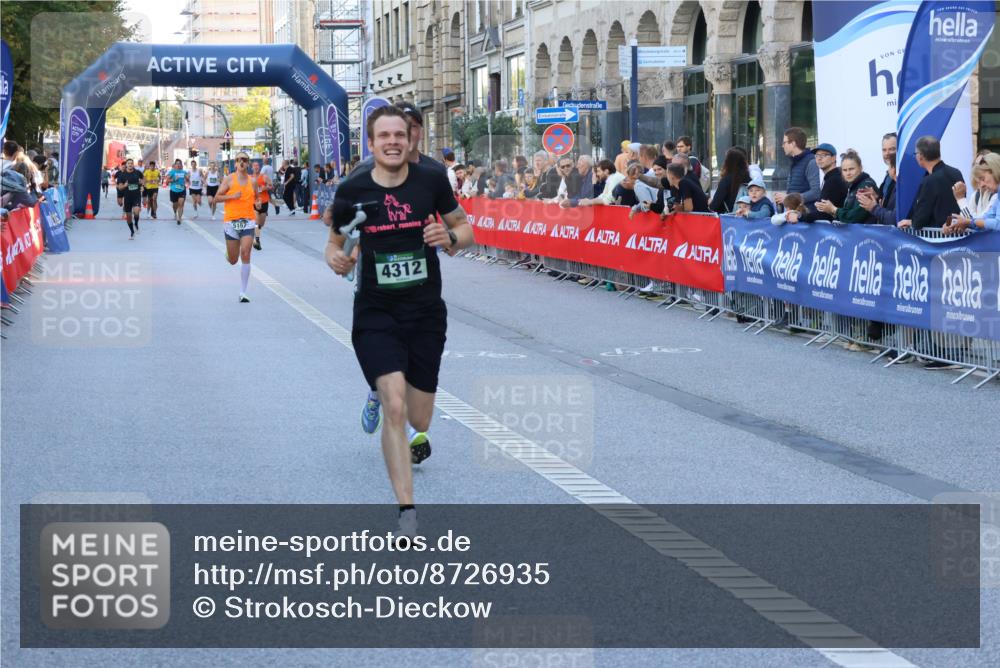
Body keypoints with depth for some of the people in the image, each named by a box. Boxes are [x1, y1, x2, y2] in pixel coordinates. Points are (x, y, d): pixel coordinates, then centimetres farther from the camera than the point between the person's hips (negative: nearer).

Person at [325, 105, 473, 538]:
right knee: (395, 404, -22)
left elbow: (465, 230, 6)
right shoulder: (352, 192, -6)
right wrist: (336, 258, -15)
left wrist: (450, 237, -17)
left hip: (426, 313, 2)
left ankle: (380, 395, 50)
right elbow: (335, 243, 8)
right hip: (375, 314, -2)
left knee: (417, 421, 11)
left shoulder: (432, 181, -5)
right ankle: (406, 512, -17)